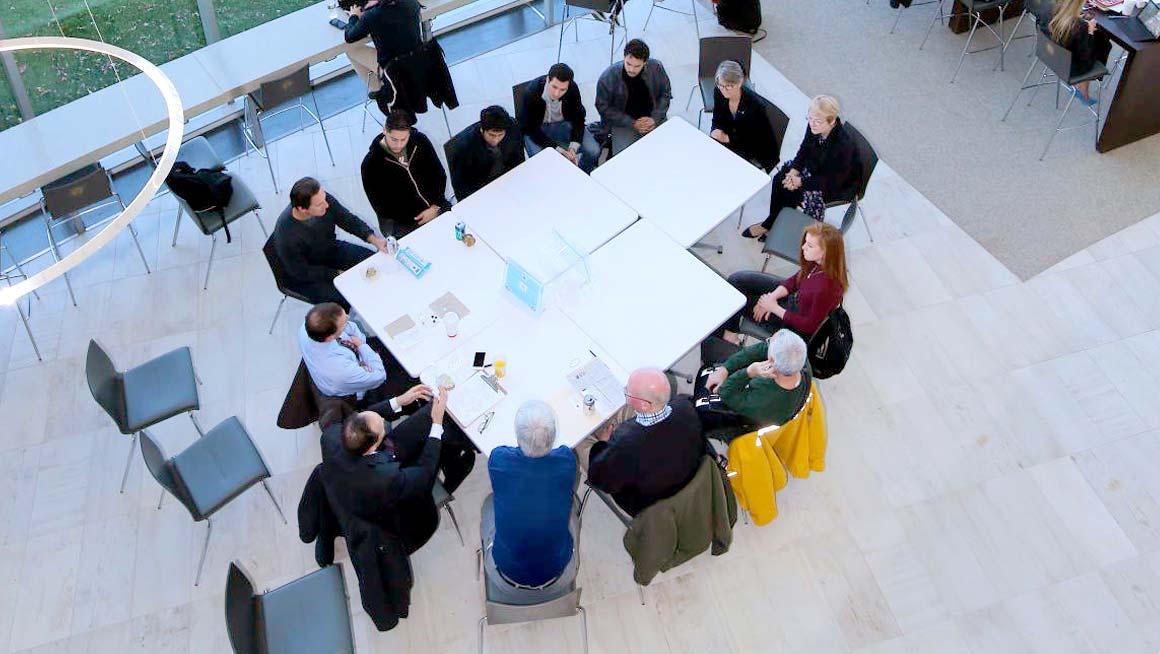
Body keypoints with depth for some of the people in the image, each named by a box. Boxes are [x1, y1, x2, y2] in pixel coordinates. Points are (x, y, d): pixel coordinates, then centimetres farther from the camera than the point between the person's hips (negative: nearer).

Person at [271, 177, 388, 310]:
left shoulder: (324, 200, -23)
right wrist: (338, 274, -21)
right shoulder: (286, 236, -36)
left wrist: (373, 239, -20)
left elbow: (348, 219, -6)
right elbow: (301, 273, -23)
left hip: (330, 250, 6)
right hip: (303, 277, -6)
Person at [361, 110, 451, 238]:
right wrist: (418, 221, -15)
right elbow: (381, 207, -9)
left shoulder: (420, 141, -3)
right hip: (405, 227, -4)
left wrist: (435, 207, -8)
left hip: (436, 207, 5)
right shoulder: (371, 164, -13)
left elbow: (439, 175, 5)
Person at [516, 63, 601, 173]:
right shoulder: (531, 92, -29)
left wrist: (574, 146, -23)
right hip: (536, 128, -3)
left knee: (594, 151, -14)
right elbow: (531, 128, -23)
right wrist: (556, 148, -31)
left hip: (563, 123, 3)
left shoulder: (573, 89, -21)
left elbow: (578, 118, -8)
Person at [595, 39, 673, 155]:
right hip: (623, 122, -2)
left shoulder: (656, 68, -11)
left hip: (652, 118, 3)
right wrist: (632, 123, -17)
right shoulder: (608, 77, -19)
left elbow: (665, 94, 3)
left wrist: (655, 118, -13)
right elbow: (604, 107, -10)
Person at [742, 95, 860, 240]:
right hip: (815, 167, 7)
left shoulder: (843, 144, -36)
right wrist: (793, 172, -19)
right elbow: (804, 151, -2)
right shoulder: (814, 127, -18)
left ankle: (769, 225, 2)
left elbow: (832, 180, -28)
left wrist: (801, 181, -28)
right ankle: (774, 224, 2)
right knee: (780, 179, -10)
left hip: (840, 184, -7)